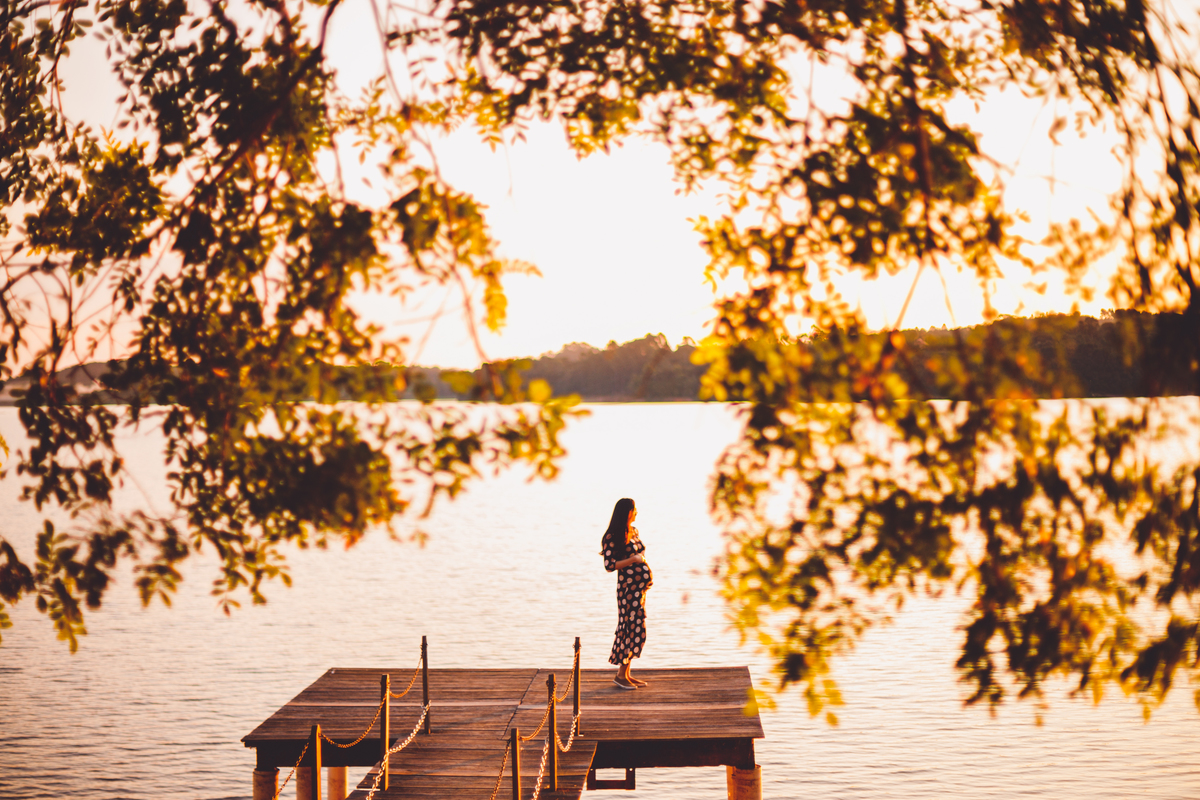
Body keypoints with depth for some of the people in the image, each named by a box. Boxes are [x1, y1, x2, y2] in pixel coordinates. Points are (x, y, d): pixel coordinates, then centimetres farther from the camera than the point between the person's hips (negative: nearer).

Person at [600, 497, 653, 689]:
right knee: (633, 628, -8)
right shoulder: (613, 537, -12)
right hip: (628, 587, -9)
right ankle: (621, 674, 1)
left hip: (640, 586, 9)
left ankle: (626, 673, 16)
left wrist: (647, 574, 15)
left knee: (634, 629, 10)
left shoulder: (633, 531, 13)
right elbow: (609, 565, -15)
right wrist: (632, 560, -21)